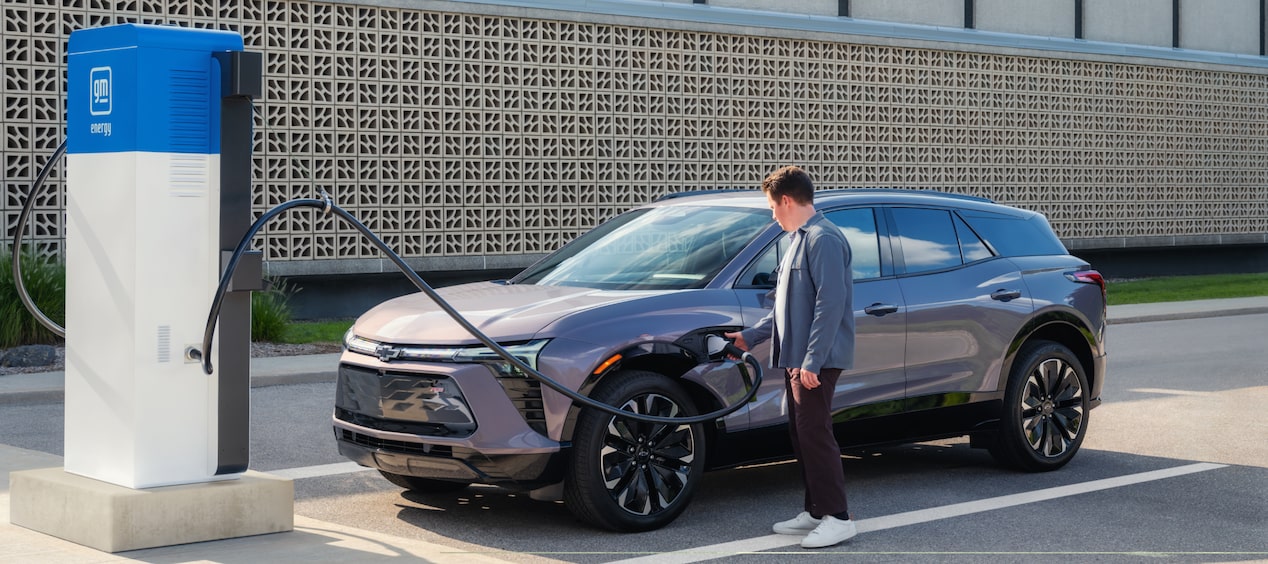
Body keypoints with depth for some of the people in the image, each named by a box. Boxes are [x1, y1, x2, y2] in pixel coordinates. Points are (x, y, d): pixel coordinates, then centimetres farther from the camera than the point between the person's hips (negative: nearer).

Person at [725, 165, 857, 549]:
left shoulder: (823, 238, -14)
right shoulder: (800, 239, 19)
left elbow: (831, 302, -21)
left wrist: (812, 360, -24)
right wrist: (751, 336, 28)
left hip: (815, 361, -10)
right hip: (795, 358, 10)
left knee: (815, 434, -9)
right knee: (801, 434, 11)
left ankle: (837, 518, -6)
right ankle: (816, 511, 18)